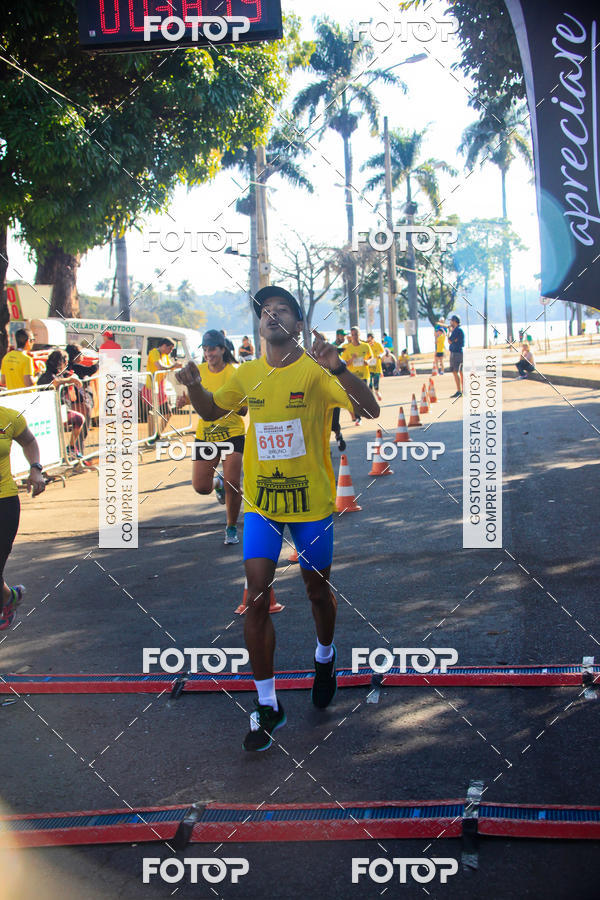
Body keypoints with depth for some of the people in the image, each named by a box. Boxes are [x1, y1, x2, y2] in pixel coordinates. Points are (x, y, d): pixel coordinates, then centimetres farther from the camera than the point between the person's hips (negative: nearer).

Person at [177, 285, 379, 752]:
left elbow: (369, 410, -21)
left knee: (318, 590, 14)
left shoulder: (316, 370, -9)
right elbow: (211, 411, 20)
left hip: (312, 502, -2)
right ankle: (267, 705, 2)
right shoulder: (248, 374, 4)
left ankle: (325, 658, 46)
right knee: (257, 597, -7)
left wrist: (337, 367, -35)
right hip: (261, 502, 2)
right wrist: (194, 385, -1)